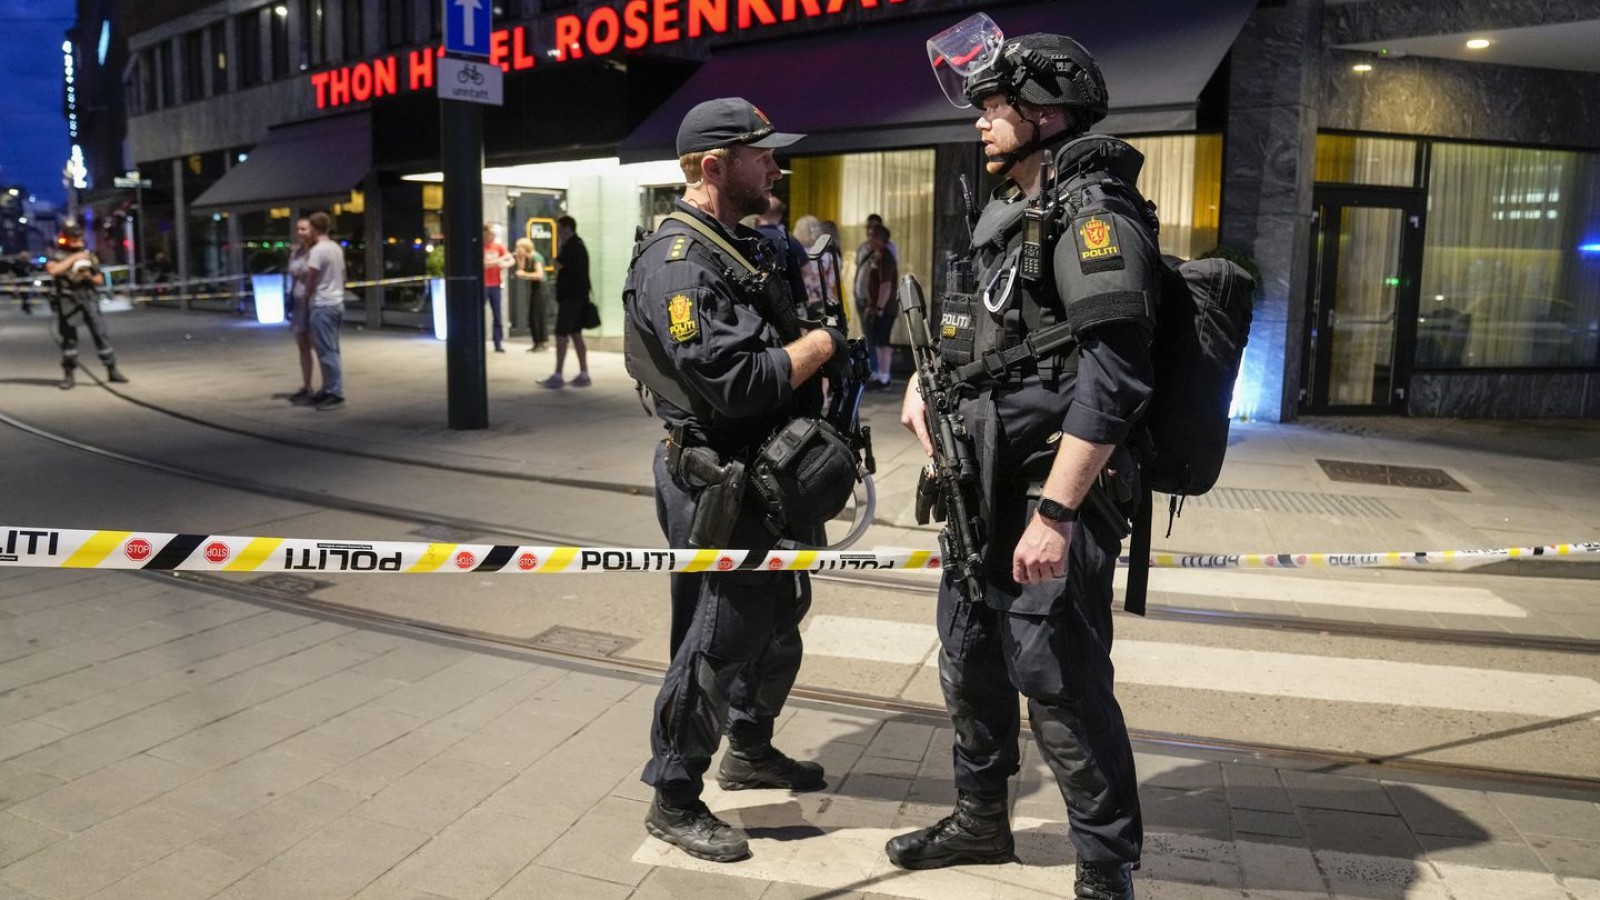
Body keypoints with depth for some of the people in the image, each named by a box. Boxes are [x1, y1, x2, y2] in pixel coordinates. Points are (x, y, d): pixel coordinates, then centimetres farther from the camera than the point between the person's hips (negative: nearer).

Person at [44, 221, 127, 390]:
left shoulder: (89, 255, 10)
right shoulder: (56, 255, 2)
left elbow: (100, 280, 12)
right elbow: (52, 270, -19)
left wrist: (90, 277, -10)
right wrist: (73, 258, -16)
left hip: (89, 300, 2)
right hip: (68, 303, -2)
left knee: (101, 334, -3)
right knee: (68, 338, 4)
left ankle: (112, 370, 2)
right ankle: (69, 375, 11)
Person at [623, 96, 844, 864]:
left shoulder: (747, 247, 12)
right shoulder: (677, 261, -20)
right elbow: (734, 384, -29)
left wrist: (824, 343, -1)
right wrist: (824, 344, -18)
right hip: (716, 483, -10)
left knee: (778, 621, 21)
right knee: (718, 640, 0)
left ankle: (750, 750, 41)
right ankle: (673, 800, 19)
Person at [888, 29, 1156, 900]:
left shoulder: (1093, 213, -13)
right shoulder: (1011, 210, 16)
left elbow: (1112, 378, -23)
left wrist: (1056, 512, -27)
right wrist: (928, 375, 10)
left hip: (1056, 494, -10)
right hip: (988, 486, 10)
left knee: (1058, 680, -4)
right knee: (970, 658, 18)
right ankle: (980, 819, 38)